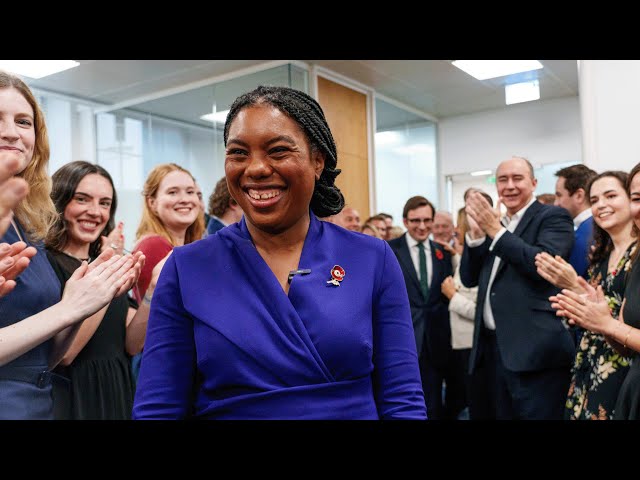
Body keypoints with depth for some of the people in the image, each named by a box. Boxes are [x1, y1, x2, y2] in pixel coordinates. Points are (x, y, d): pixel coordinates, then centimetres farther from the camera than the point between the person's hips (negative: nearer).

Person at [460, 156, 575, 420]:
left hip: (533, 349, -6)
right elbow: (469, 278, 10)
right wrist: (476, 232, -4)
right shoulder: (492, 223, 16)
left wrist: (495, 229, -17)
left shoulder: (553, 217, -2)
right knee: (497, 413, 14)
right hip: (491, 348, 7)